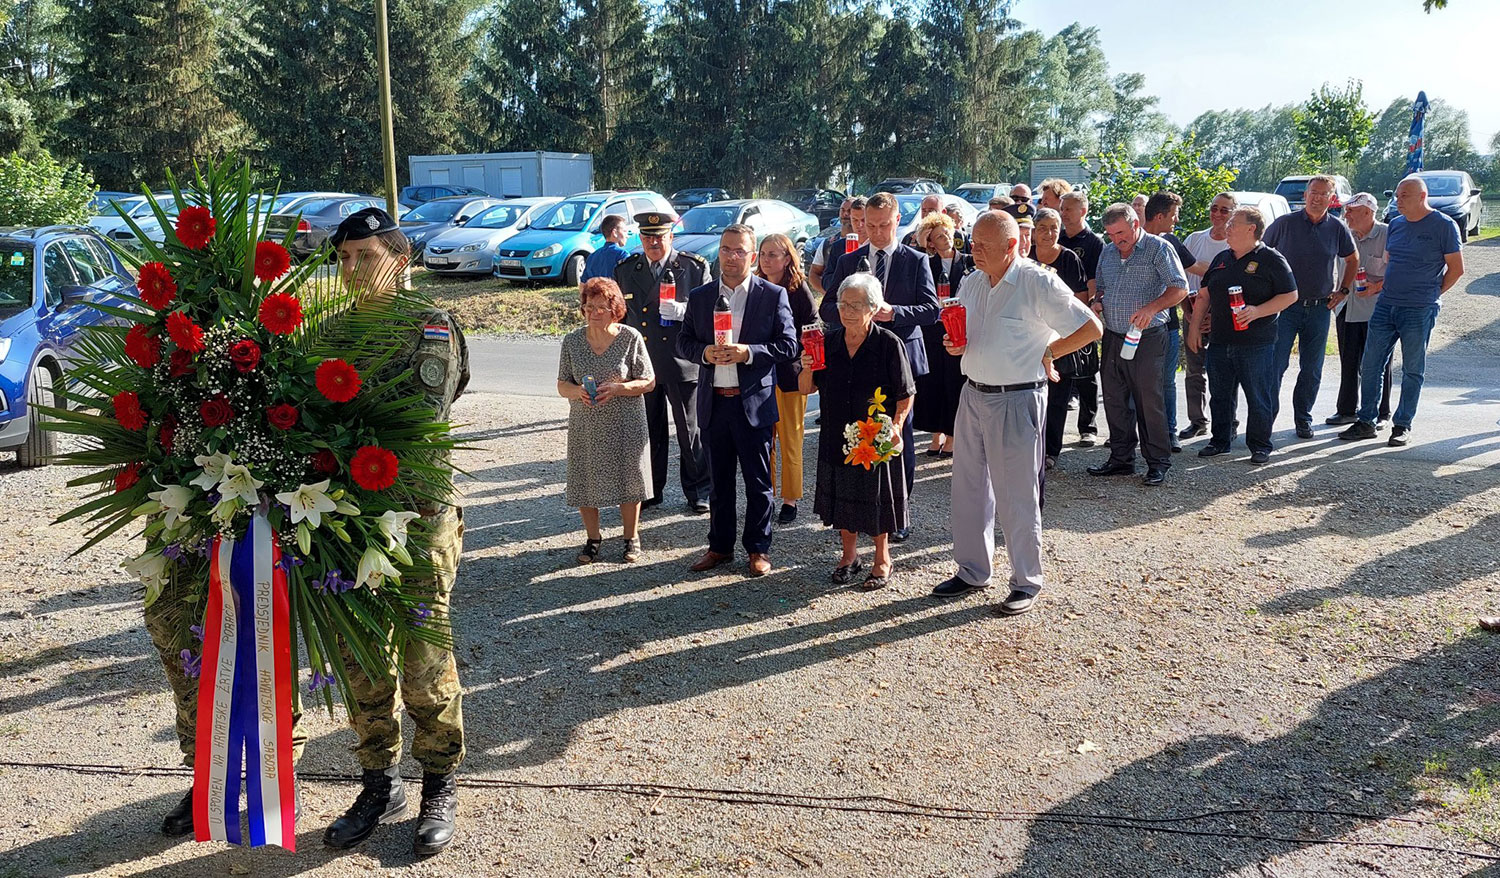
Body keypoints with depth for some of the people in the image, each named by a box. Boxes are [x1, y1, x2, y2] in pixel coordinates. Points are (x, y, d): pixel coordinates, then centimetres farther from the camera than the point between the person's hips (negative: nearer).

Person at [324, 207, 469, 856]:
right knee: (361, 661, 12)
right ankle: (381, 785, 27)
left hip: (418, 515, -5)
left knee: (424, 660, 0)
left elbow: (423, 420, -17)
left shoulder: (430, 328, -3)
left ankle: (440, 787, 18)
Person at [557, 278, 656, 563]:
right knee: (585, 484, 6)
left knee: (627, 481, 5)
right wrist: (578, 391, -18)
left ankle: (631, 538, 25)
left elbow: (649, 382, -5)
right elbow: (562, 385, 5)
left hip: (625, 425, -2)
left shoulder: (631, 338, -6)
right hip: (585, 426, 2)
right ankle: (593, 538, 27)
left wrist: (617, 388, -21)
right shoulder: (572, 341, 1)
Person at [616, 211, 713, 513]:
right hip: (641, 364, 3)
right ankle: (649, 491, 26)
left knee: (691, 431, 5)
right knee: (648, 431, 12)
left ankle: (697, 492, 18)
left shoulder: (695, 267, -1)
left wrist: (683, 310, -21)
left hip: (683, 364, -3)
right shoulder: (625, 270, 9)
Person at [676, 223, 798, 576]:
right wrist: (705, 352, -12)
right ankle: (720, 546, 26)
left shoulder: (773, 295, -2)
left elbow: (788, 345, -5)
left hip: (754, 402, -3)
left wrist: (748, 352, -18)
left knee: (758, 481, 5)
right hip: (714, 402, 3)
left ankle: (759, 549, 18)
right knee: (719, 480, 13)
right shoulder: (699, 296, 8)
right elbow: (683, 342, 10)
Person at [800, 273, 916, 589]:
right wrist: (807, 370, -14)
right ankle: (849, 554, 33)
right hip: (837, 436, 4)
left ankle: (882, 559, 26)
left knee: (877, 497, 7)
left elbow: (905, 394, -6)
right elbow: (807, 389, 6)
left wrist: (896, 424, -21)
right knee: (842, 496, 14)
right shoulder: (828, 342, 2)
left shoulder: (889, 344, -9)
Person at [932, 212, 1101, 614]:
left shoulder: (1039, 283, -13)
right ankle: (972, 571, 27)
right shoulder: (971, 283, 8)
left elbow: (1090, 328, -10)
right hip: (973, 395, 7)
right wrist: (955, 345, -1)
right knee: (968, 486, 13)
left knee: (1016, 494, 1)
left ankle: (1026, 581, 16)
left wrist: (1046, 353, -6)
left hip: (1016, 400, -7)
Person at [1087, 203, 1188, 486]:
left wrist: (1152, 308, -26)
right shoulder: (1107, 252, 13)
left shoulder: (1159, 248, -6)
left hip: (1146, 338, -6)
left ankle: (1158, 463, 8)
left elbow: (1179, 288, -11)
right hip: (1112, 336, 6)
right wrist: (1098, 303, 3)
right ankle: (1121, 459, 21)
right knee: (1114, 400, 10)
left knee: (1149, 401, -2)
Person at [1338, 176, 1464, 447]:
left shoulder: (1444, 225, -5)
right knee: (1370, 365, 4)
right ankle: (1366, 422, 11)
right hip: (1385, 305, 6)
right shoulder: (1396, 224, 12)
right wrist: (1383, 285, 9)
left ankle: (1403, 425, 12)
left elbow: (1456, 269, -2)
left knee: (1412, 370, 4)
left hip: (1419, 311, -5)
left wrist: (1432, 294, -1)